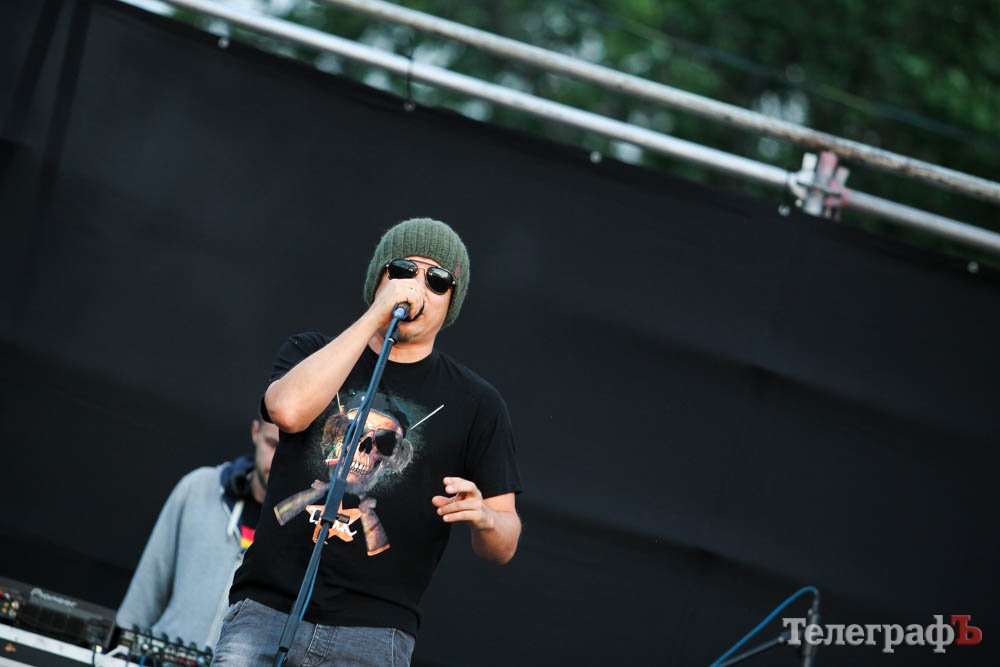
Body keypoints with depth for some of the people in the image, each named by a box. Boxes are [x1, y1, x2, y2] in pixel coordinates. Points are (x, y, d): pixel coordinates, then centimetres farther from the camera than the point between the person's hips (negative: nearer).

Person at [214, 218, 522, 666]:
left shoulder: (475, 403, 9)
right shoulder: (311, 353, 13)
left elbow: (503, 546, 9)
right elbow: (288, 410, -12)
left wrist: (484, 517, -16)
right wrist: (376, 315, -10)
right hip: (266, 609, 1)